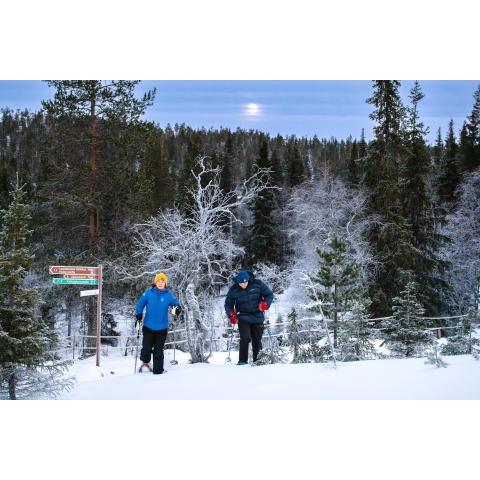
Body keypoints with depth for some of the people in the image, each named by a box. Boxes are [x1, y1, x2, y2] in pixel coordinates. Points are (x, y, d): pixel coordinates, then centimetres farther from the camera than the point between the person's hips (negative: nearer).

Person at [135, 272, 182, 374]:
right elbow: (140, 304, 6)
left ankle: (158, 370, 15)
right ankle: (145, 362, 32)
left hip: (161, 328, 0)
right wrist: (138, 316, -1)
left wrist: (177, 309, -25)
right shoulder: (149, 293, -3)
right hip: (148, 326, 0)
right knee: (146, 348, 3)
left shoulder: (168, 295, -3)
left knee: (158, 350, 3)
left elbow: (176, 304, -2)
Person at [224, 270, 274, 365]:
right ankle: (242, 361, -8)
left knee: (257, 340, 7)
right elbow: (228, 304, 5)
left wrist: (265, 304, -18)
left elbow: (269, 294, 1)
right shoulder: (233, 290, -6)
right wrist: (231, 315, -13)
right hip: (243, 318, -1)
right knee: (245, 339, -15)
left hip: (257, 317, 1)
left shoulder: (258, 284, -7)